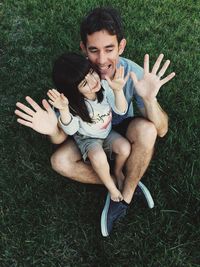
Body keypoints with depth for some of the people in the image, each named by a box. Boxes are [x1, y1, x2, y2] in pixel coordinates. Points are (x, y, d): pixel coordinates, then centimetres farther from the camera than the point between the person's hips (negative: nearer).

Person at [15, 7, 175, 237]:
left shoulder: (133, 72, -29)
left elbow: (161, 130, -28)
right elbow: (62, 137, -21)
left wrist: (149, 98, -49)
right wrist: (53, 130, -46)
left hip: (122, 128, -1)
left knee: (146, 129, -33)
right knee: (59, 161, -24)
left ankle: (125, 195, -13)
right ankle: (125, 185, -10)